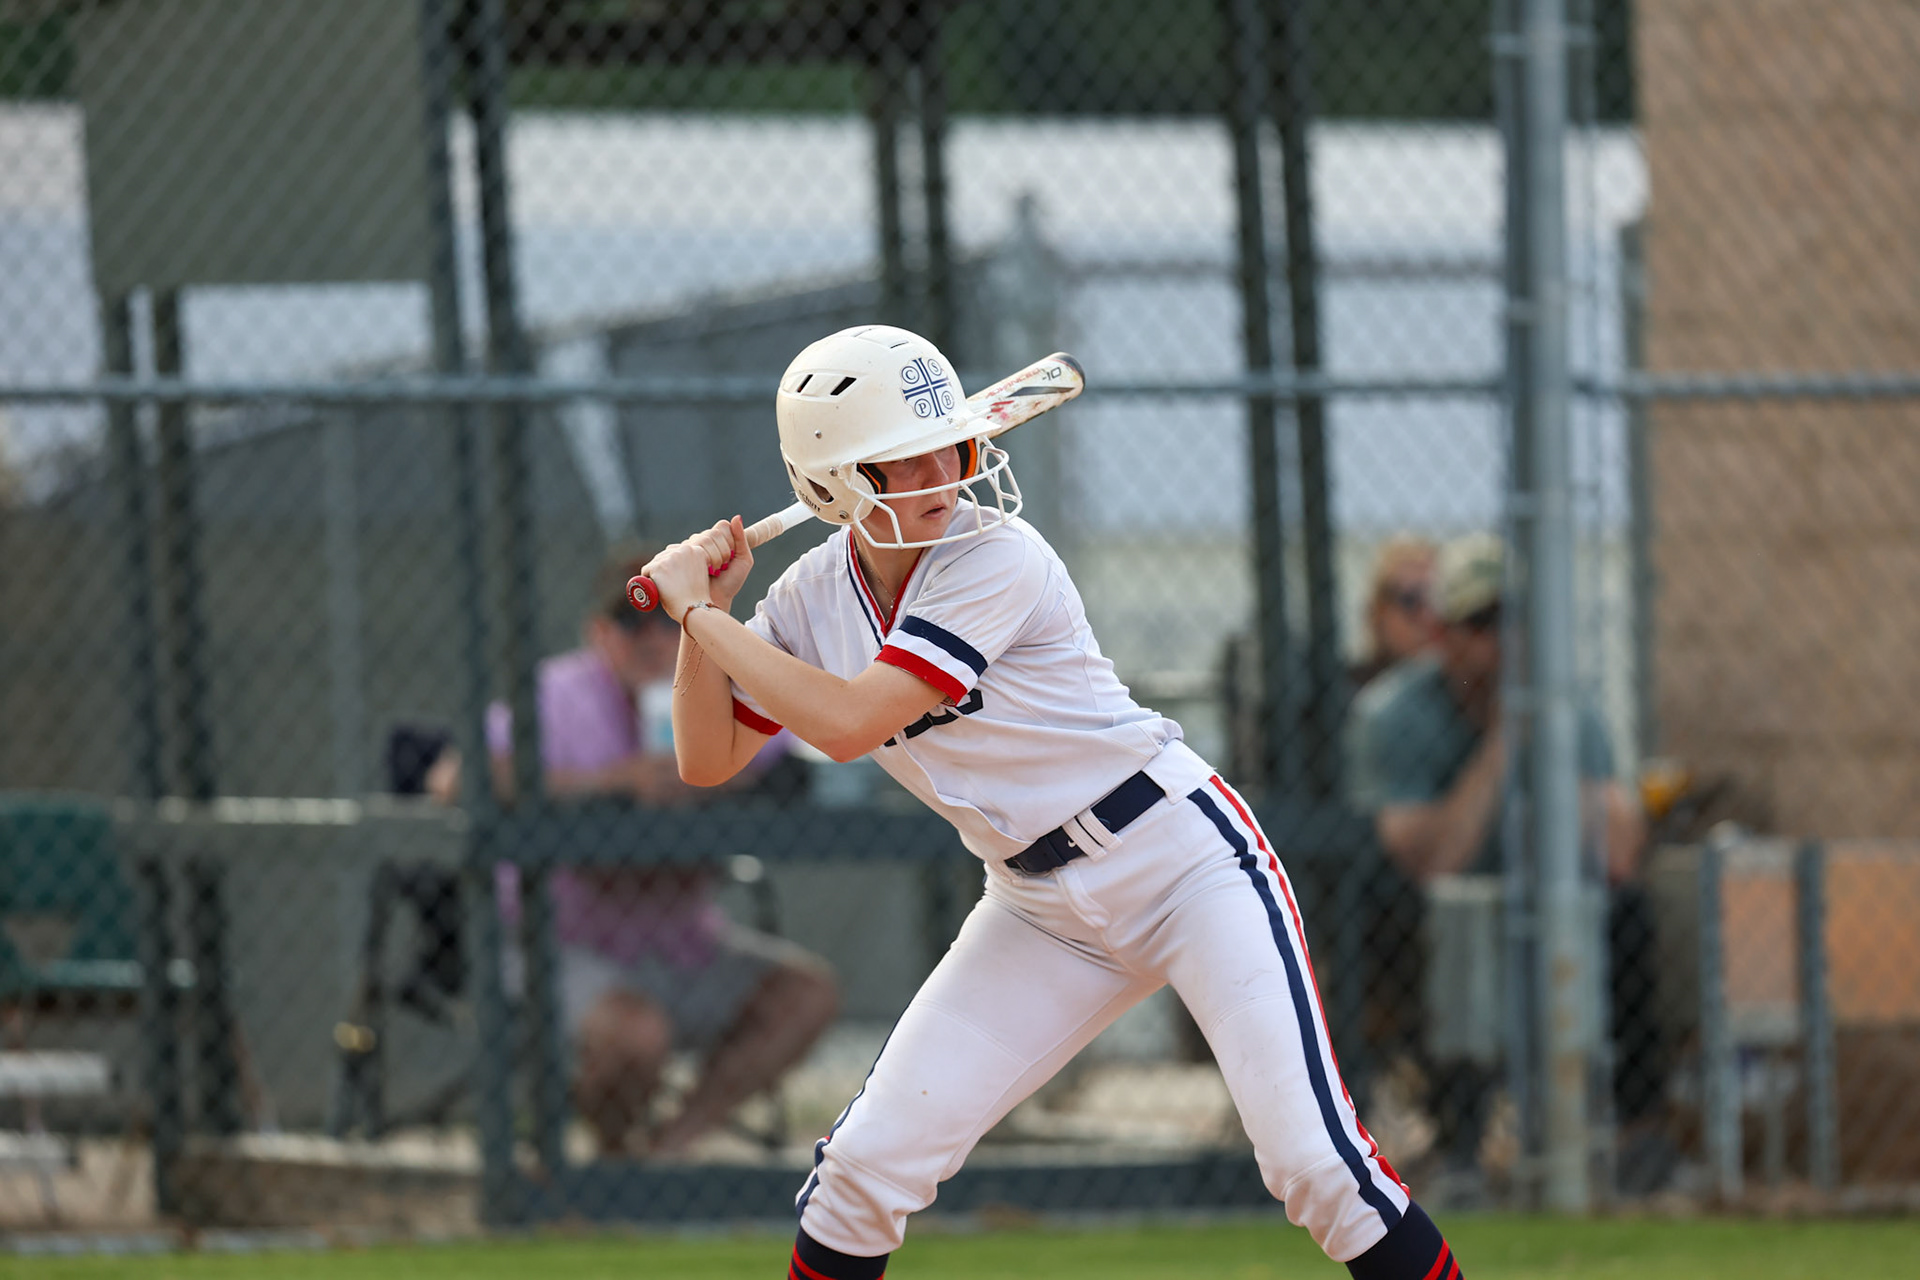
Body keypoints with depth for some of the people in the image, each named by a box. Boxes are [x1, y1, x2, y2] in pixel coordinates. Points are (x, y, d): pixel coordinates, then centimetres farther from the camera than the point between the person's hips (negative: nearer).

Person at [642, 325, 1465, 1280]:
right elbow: (707, 761, 3)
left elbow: (848, 725, -29)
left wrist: (701, 612, -22)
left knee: (1313, 1160, -18)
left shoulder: (998, 561, -23)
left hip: (1184, 862, -6)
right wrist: (701, 611, -11)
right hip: (1041, 908, 6)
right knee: (868, 1162, 0)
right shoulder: (815, 599, -2)